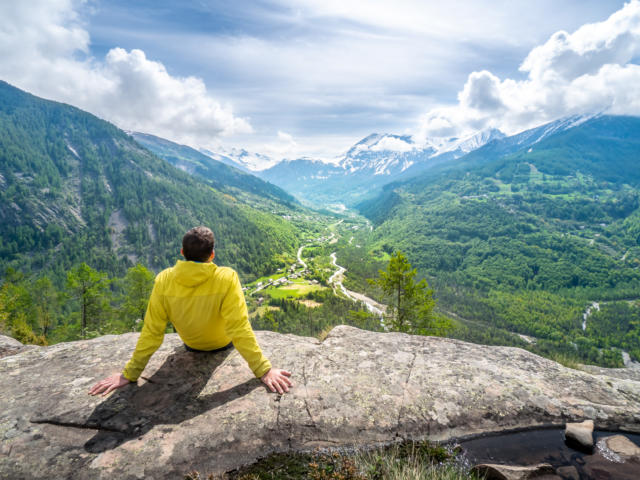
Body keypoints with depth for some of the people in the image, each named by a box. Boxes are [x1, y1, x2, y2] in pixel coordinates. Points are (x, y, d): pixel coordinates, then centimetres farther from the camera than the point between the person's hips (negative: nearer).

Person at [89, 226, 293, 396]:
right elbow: (240, 328, -36)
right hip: (222, 343, -1)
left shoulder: (164, 280, -28)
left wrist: (129, 373, -10)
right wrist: (264, 370, -30)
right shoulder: (226, 278, -36)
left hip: (190, 344, 2)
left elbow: (151, 331, -22)